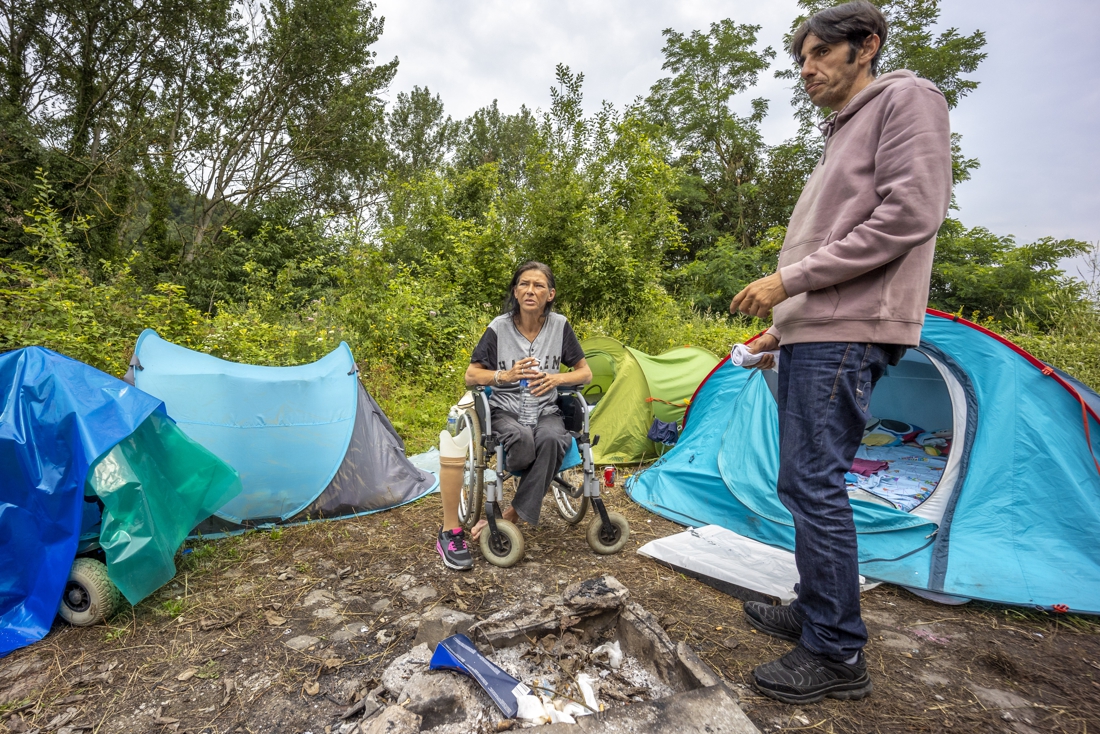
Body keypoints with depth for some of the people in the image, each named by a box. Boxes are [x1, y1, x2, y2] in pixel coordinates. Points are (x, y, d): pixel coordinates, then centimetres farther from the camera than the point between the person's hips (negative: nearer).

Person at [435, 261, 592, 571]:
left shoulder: (560, 326, -1)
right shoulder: (499, 328, -6)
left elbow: (585, 373, 6)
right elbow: (470, 376, -1)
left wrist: (556, 378, -14)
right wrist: (505, 376, -19)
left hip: (546, 411, 2)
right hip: (505, 411, -2)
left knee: (551, 440, -34)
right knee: (522, 439, -36)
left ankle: (509, 517, -16)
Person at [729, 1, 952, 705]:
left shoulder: (907, 97, 2)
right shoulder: (842, 135, 29)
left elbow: (908, 216, -15)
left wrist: (788, 281, -15)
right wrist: (780, 328, 20)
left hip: (847, 334, -10)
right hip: (815, 334, 10)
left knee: (815, 484, -10)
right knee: (806, 483, 12)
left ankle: (838, 655, 3)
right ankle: (816, 613, 25)